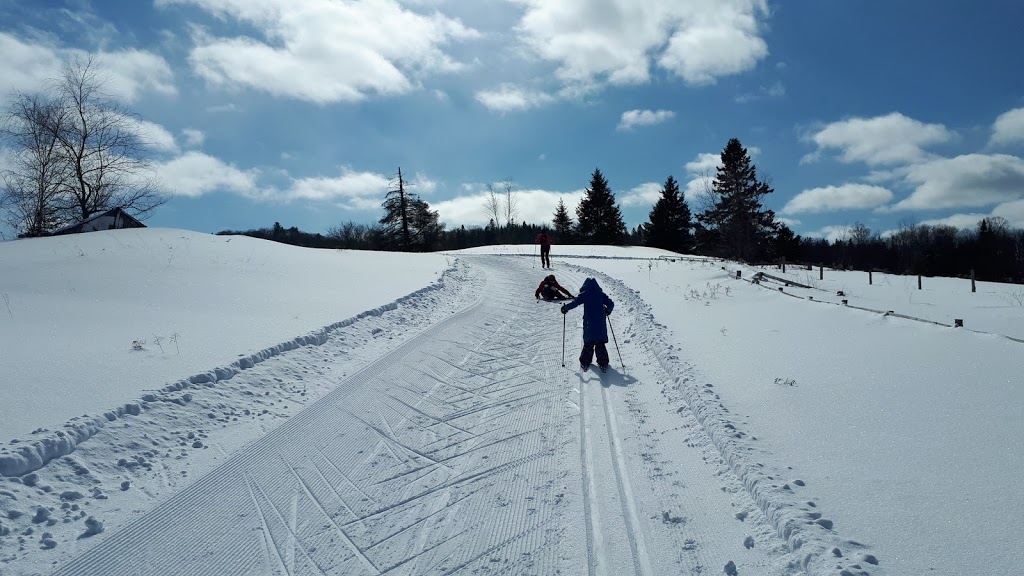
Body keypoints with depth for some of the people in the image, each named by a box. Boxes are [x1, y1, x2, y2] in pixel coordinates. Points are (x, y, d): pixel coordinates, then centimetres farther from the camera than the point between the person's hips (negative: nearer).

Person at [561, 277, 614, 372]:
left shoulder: (584, 295, -3)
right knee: (600, 344, 11)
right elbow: (611, 304, 6)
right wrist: (607, 311, 26)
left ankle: (584, 364, 11)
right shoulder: (601, 295, 5)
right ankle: (603, 364, 12)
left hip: (589, 324, -2)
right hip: (601, 324, 2)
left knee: (588, 344, 10)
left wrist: (565, 307, 7)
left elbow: (574, 303, -9)